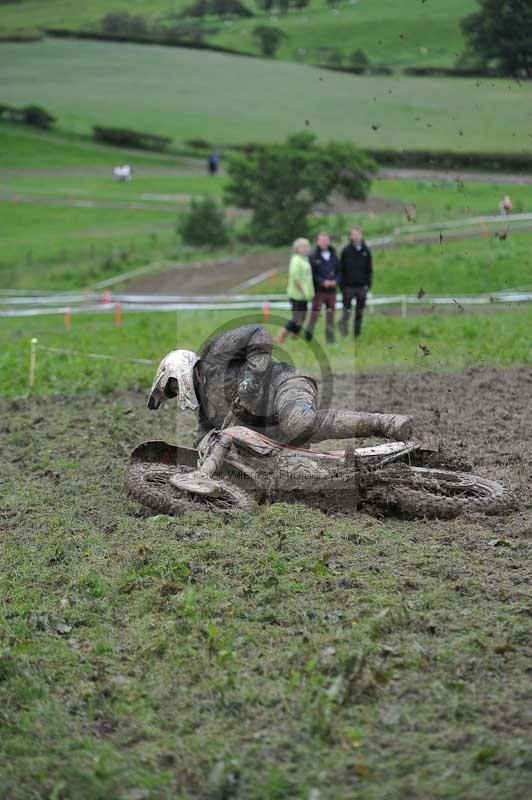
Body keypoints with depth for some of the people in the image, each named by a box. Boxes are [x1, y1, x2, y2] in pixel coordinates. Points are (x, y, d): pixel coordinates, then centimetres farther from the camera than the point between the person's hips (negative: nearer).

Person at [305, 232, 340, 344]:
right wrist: (322, 281, -16)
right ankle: (308, 334, 6)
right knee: (315, 313, -5)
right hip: (318, 290, -4)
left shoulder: (333, 256, 8)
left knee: (330, 313, 6)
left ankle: (330, 336, 13)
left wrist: (335, 280, -7)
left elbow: (338, 271, 13)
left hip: (331, 290, 4)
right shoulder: (313, 256, -4)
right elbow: (311, 274, -6)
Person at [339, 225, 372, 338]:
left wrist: (368, 284, -1)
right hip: (349, 286, -2)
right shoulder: (346, 251, 0)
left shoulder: (366, 251, 5)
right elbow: (341, 269, 1)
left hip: (362, 287, 2)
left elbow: (369, 269, 9)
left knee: (359, 312, 7)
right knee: (346, 311, -6)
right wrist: (342, 285, -5)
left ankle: (357, 333, 14)